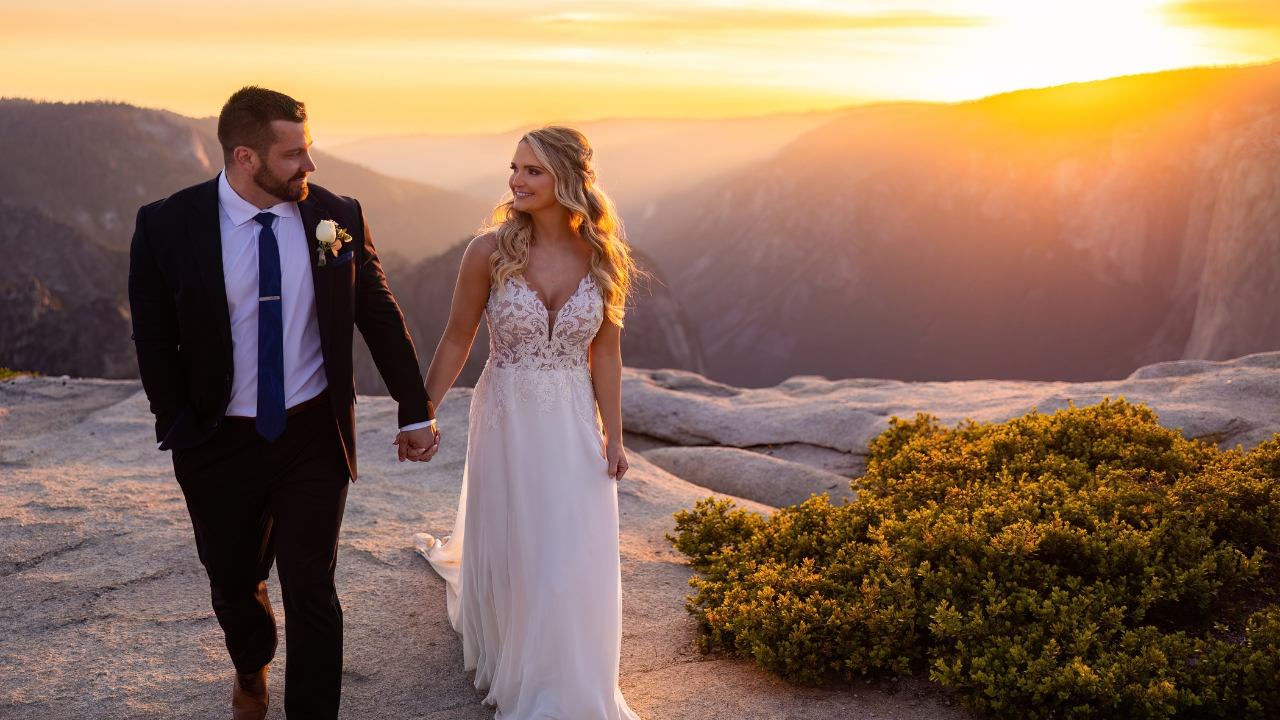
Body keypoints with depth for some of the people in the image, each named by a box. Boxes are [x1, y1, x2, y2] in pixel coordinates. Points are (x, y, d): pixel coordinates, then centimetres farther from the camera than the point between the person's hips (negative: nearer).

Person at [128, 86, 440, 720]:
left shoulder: (337, 217, -6)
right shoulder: (166, 226, -11)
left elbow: (381, 318, 2)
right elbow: (154, 340, -2)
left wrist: (416, 411, 5)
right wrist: (180, 428, -5)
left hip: (315, 436, 0)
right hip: (220, 444, 1)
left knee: (311, 590, 1)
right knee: (233, 583, 19)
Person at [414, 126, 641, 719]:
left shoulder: (601, 256, -6)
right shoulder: (491, 251, -12)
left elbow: (604, 352, 0)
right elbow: (457, 340, -3)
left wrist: (613, 437, -1)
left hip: (573, 424, 1)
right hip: (506, 420, -1)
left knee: (575, 556, 4)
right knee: (505, 549, 13)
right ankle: (509, 667, 42)